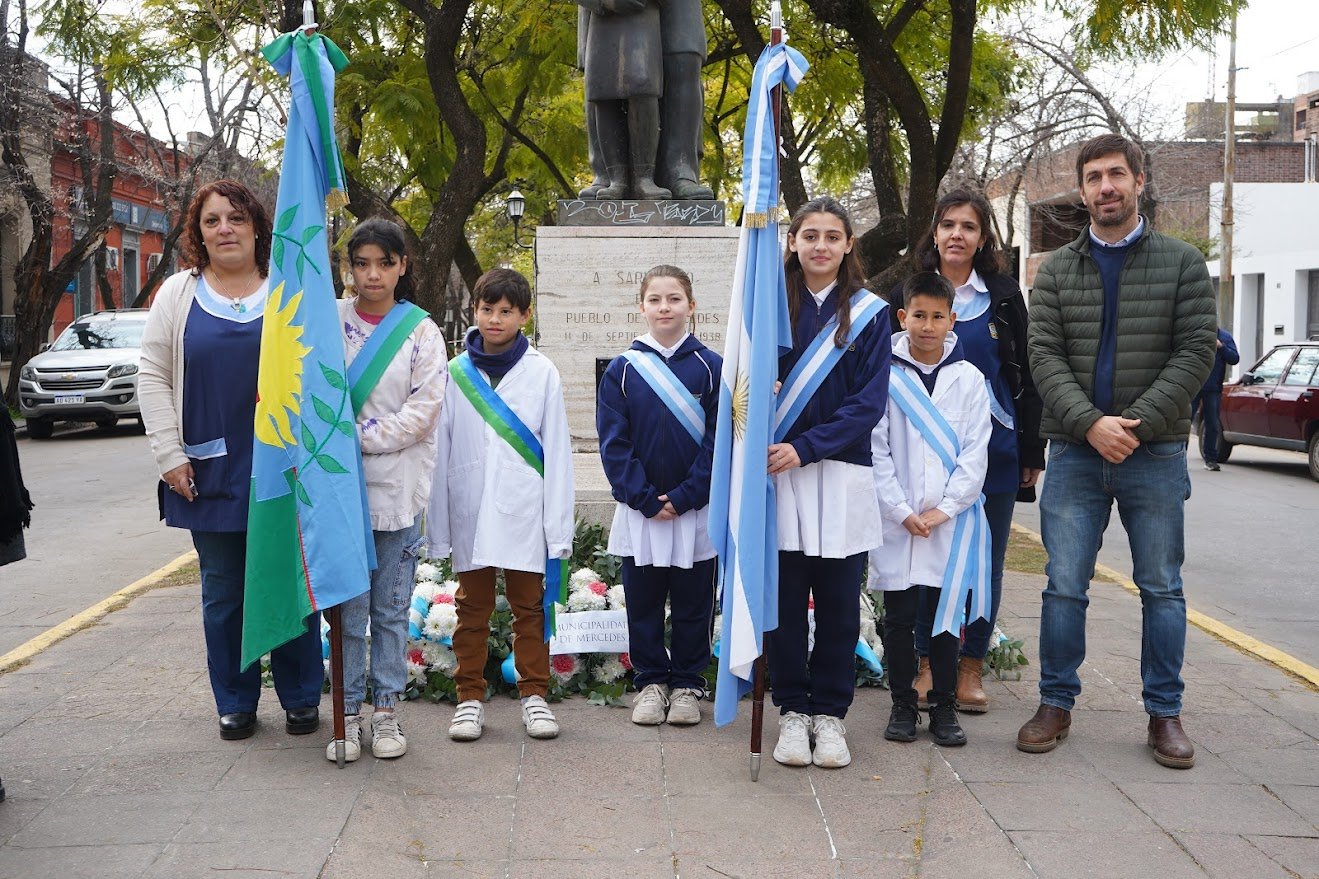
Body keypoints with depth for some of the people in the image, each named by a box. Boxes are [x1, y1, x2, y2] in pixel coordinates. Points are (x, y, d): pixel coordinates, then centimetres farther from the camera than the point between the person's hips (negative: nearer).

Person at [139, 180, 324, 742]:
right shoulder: (178, 294, 7)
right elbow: (153, 376, 4)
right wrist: (170, 455, -3)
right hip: (209, 475, 1)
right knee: (223, 592, 8)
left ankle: (301, 699, 20)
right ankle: (234, 703, 22)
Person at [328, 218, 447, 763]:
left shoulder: (421, 331, 2)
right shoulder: (327, 321, 3)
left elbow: (423, 411, -6)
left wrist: (359, 437, -13)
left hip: (399, 489, 0)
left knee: (391, 608, 8)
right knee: (346, 606, 3)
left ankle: (385, 710, 18)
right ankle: (347, 712, 14)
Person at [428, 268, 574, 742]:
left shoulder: (542, 372, -1)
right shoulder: (455, 374, 3)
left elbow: (557, 452, -2)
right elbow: (441, 452, 5)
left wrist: (558, 527, -5)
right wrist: (438, 526, 2)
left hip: (524, 514, -1)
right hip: (470, 514, 2)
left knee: (529, 606, 8)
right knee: (473, 608, 11)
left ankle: (534, 694, 20)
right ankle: (470, 697, 21)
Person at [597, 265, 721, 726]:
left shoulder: (711, 367, -3)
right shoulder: (622, 369, 0)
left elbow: (718, 440, -5)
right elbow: (613, 442, -3)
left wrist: (684, 497, -13)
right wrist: (646, 499, -11)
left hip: (696, 510, -1)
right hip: (638, 511, 1)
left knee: (692, 603, 9)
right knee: (643, 603, 10)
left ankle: (687, 685, 22)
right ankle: (651, 683, 24)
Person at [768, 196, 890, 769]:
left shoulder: (869, 314, 5)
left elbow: (870, 401, -3)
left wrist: (806, 447, -14)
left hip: (842, 475, 0)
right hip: (777, 471, 0)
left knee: (839, 603, 4)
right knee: (784, 599, 4)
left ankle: (829, 712, 17)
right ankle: (792, 711, 17)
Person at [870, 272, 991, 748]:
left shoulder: (969, 379, 4)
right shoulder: (885, 376, 1)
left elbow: (975, 455, 1)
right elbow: (876, 451, -2)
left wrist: (945, 509, -9)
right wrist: (902, 511, -10)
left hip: (951, 521, 1)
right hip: (896, 523, 0)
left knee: (946, 613, 7)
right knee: (898, 616, 6)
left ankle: (944, 706, 17)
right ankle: (902, 704, 18)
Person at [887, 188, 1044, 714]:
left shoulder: (1003, 296, 6)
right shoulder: (908, 294, 6)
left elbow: (1025, 377, 7)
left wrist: (1032, 452, 3)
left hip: (993, 448, 0)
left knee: (984, 560, 5)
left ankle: (970, 668, 15)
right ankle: (927, 664, 13)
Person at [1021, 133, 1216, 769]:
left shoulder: (1182, 263, 4)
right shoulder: (1056, 270, 8)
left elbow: (1196, 351, -4)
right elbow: (1044, 355, -1)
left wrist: (1137, 424, -15)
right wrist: (1090, 424, -15)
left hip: (1156, 454, -1)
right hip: (1075, 453, 1)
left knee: (1162, 589, 7)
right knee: (1065, 585, 3)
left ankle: (1164, 713, 17)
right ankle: (1057, 704, 15)